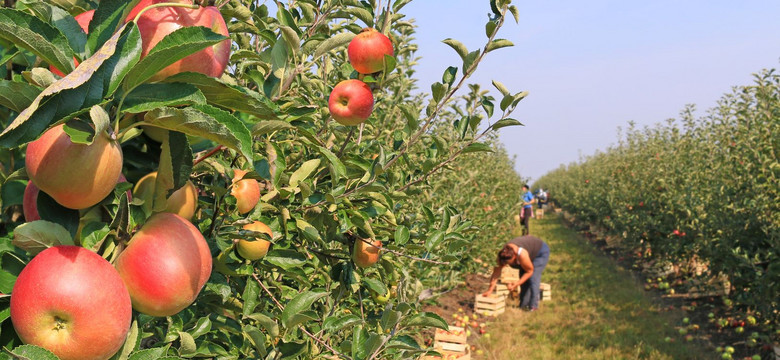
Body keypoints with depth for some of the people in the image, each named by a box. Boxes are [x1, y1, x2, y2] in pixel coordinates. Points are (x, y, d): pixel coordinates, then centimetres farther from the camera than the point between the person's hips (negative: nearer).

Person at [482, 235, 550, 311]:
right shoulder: (501, 255, -26)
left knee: (533, 278, -17)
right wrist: (490, 290, -21)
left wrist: (515, 285, -28)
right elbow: (496, 273, -18)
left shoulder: (521, 255, -42)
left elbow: (529, 271, -26)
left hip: (541, 252, -6)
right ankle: (523, 305, 10)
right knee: (524, 279, 1)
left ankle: (533, 306, -9)